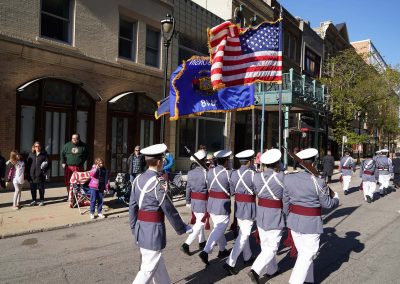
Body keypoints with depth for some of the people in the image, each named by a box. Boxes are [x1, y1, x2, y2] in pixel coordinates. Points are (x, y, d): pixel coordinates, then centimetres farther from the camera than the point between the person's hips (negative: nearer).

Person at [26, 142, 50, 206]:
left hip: (40, 174, -3)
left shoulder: (44, 154, 2)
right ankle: (33, 200, 22)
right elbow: (27, 163, 11)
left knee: (41, 188, 5)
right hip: (32, 174, 3)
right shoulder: (31, 154, 10)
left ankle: (42, 201, 15)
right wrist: (28, 172, 3)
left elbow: (47, 163, 0)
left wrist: (45, 170, -14)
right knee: (33, 188, 9)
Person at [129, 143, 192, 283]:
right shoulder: (158, 182, -20)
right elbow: (169, 209, -15)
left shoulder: (138, 179, 2)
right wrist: (182, 228, -2)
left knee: (158, 263, 23)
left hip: (141, 228, 8)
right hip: (154, 230, -8)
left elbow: (132, 206, 6)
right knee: (149, 268, 5)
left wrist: (134, 227, 17)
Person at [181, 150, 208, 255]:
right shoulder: (206, 172, -18)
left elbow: (188, 188, 6)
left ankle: (202, 242, 35)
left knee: (199, 222, 21)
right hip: (203, 201, -6)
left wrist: (188, 201, 15)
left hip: (193, 201, 7)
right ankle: (186, 244, -4)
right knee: (199, 224, 1)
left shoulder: (190, 172, 0)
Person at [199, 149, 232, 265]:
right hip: (223, 205, -7)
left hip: (211, 204, 7)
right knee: (218, 230, -1)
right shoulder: (228, 173, -14)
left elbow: (208, 187, 8)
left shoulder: (210, 172, 2)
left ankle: (222, 250, 33)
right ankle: (205, 252, -10)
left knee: (218, 228, 20)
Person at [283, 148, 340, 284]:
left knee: (302, 252, 21)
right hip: (311, 223, -5)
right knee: (307, 255, 9)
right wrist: (336, 199, 15)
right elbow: (327, 203, -7)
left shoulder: (288, 178, -6)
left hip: (294, 221, 5)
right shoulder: (318, 181, -19)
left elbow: (285, 202, 2)